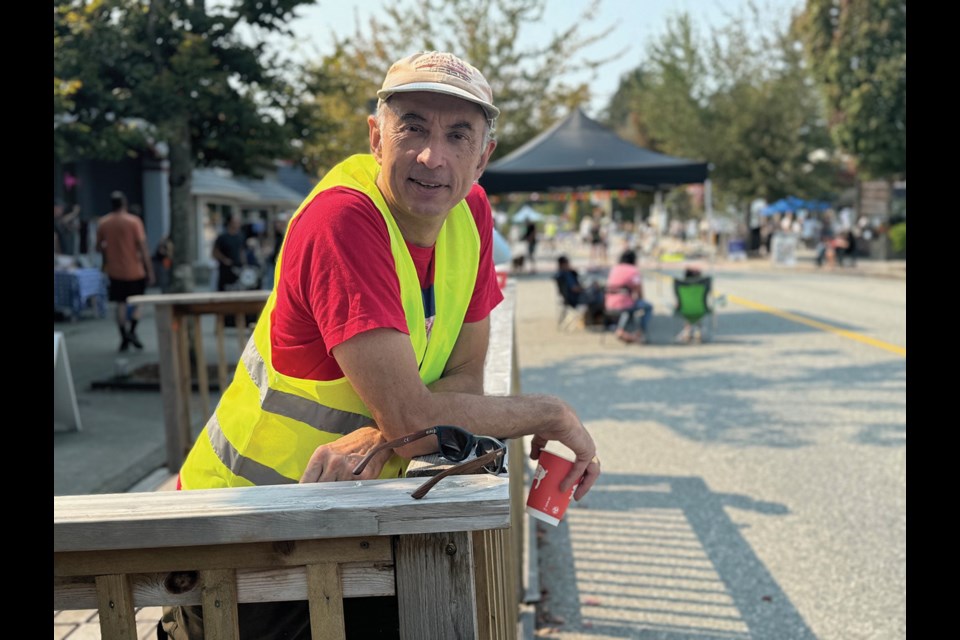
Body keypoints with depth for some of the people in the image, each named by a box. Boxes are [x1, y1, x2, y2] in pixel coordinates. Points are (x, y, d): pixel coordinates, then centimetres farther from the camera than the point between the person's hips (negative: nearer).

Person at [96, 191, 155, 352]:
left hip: (115, 271, 3)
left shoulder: (103, 223, 0)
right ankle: (132, 330, -6)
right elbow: (143, 247, -12)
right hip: (134, 270, -3)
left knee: (120, 304, 9)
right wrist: (150, 270, -7)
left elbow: (99, 247, 6)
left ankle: (124, 338, 8)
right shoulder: (134, 221, -10)